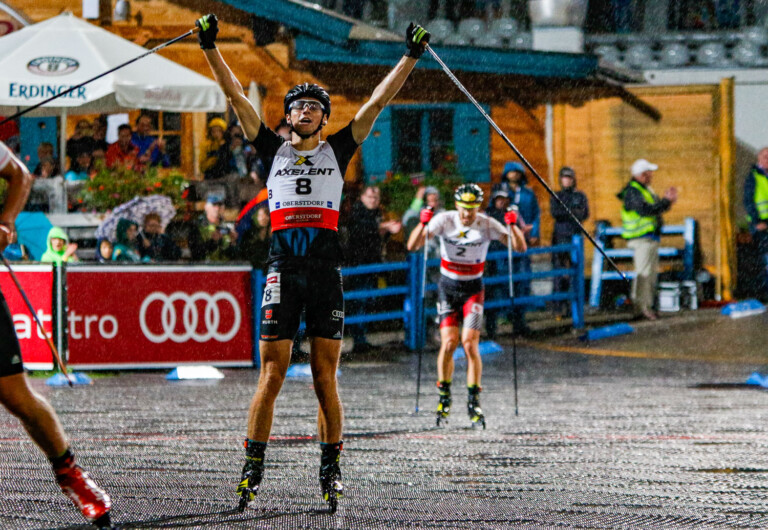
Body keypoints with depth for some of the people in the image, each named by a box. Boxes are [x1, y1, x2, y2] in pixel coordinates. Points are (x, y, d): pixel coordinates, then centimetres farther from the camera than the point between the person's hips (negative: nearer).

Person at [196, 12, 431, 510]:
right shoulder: (274, 150, 15)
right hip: (283, 268, 0)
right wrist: (211, 49, 6)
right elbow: (237, 97, 12)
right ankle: (253, 469, -1)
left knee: (326, 378, 0)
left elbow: (378, 101, 12)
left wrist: (411, 57, 8)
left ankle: (331, 470, 6)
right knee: (271, 376, -5)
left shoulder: (338, 150, 14)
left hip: (326, 271, 0)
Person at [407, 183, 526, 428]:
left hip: (473, 289, 0)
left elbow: (520, 247, -13)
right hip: (447, 287, 0)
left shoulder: (487, 225, -11)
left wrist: (513, 225, -31)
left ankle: (473, 401, -4)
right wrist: (423, 224, -35)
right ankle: (444, 396, 11)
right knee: (448, 342, -10)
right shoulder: (444, 220, -11)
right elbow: (412, 246, -17)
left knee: (470, 343, -13)